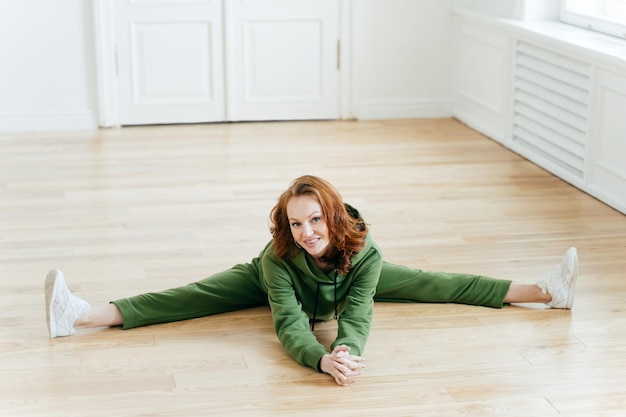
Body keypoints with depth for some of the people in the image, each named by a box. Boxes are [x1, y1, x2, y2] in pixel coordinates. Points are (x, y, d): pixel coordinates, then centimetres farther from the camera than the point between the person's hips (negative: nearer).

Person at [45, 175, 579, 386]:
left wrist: (349, 352, -68)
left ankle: (544, 291, 5)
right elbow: (288, 322, -51)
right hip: (268, 283, -2)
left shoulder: (363, 253, -40)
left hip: (344, 282, 2)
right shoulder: (277, 259, -43)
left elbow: (357, 314, -47)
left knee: (428, 283, -1)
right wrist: (323, 360, -69)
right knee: (195, 297, -19)